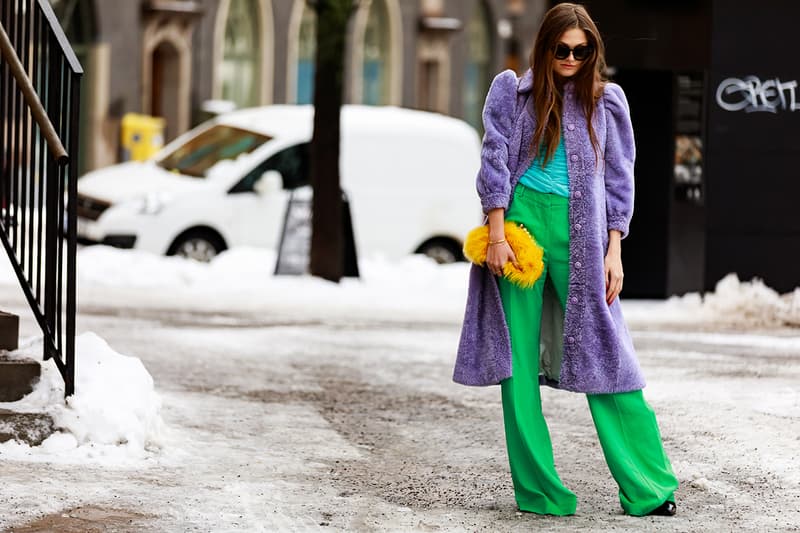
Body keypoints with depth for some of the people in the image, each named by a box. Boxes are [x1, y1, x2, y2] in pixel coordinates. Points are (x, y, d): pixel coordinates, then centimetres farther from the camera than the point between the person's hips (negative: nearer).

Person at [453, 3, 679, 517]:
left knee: (603, 352, -4)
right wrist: (497, 235, -6)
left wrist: (614, 250, 3)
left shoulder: (605, 100, 11)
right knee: (519, 356, -2)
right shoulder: (513, 91, 7)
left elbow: (618, 179, 11)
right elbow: (495, 161, 3)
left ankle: (648, 486, -2)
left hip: (579, 229, 0)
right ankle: (538, 488, 4)